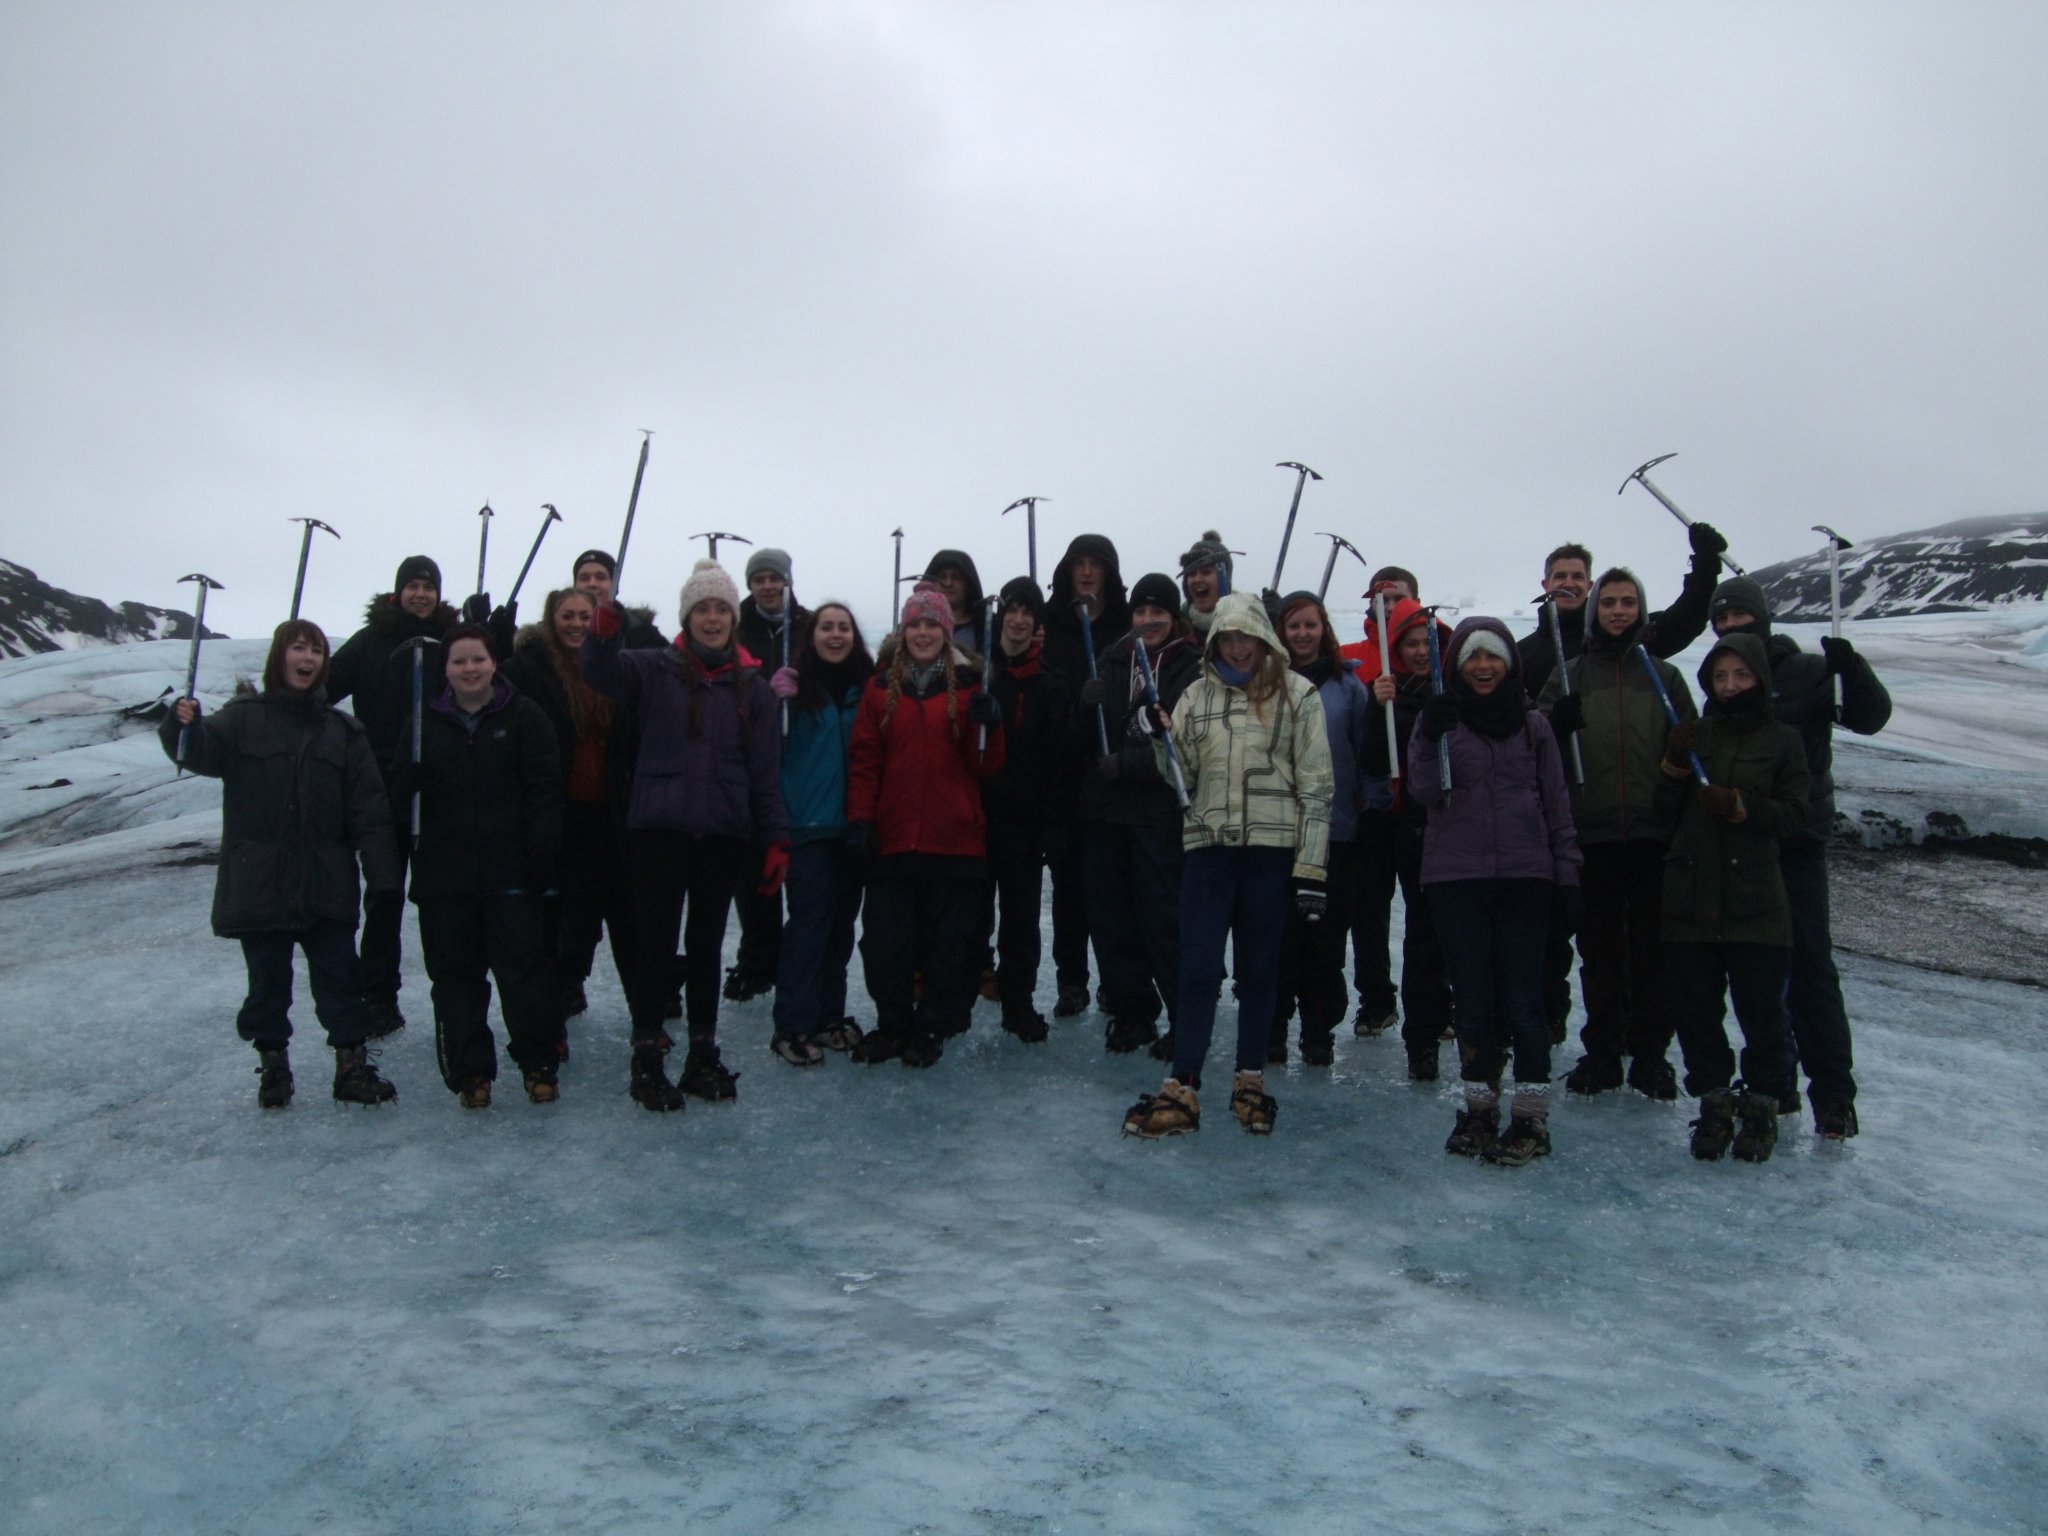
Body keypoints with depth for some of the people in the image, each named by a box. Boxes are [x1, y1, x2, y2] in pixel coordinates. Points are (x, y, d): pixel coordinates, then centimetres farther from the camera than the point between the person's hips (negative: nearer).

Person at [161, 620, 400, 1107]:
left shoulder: (343, 731, 7)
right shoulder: (243, 718, 2)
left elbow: (369, 810, 3)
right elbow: (205, 753, -18)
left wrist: (382, 874, -3)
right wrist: (183, 726, -40)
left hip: (327, 886, 1)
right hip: (259, 882, -1)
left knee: (340, 978, 3)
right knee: (268, 980, 9)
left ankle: (352, 1066, 12)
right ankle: (272, 1064, 23)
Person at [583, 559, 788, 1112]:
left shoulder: (752, 687, 6)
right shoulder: (656, 669, 2)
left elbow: (766, 770, 6)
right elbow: (600, 671, -16)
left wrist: (776, 840, 1)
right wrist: (604, 629, -37)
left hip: (724, 835, 2)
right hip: (658, 830, -2)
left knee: (707, 943, 12)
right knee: (656, 942, 1)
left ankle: (703, 1054, 23)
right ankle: (646, 1059, 10)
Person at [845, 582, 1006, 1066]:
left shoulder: (968, 686, 5)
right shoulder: (882, 687, 8)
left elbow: (985, 766, 3)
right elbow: (864, 759, 6)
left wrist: (987, 726, -14)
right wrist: (859, 819, -2)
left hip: (954, 839, -1)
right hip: (893, 838, 1)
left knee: (947, 939, 5)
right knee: (884, 938, 3)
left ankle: (932, 1027, 19)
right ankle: (892, 1025, 19)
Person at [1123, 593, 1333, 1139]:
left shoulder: (1296, 694, 0)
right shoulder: (1197, 695, 9)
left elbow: (1315, 785, -2)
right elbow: (1182, 777, 11)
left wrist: (1311, 868, -6)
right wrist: (1159, 735, -9)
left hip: (1271, 851, -2)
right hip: (1209, 847, 2)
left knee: (1258, 970, 8)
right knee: (1198, 969, -2)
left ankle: (1250, 1083, 21)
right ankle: (1181, 1092, 0)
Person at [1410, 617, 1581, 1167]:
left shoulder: (1532, 724, 8)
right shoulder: (1439, 718, 5)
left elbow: (1557, 802, 11)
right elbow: (1425, 791, -7)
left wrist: (1567, 871, 5)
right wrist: (1429, 740, -23)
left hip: (1524, 875, 0)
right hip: (1455, 877, 0)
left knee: (1523, 996, -4)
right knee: (1473, 996, 5)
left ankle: (1531, 1117, 2)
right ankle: (1480, 1106, 16)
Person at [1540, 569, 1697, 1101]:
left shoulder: (1664, 676, 10)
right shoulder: (1568, 676, 9)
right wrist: (1556, 724, -17)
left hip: (1653, 834, 0)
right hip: (1591, 833, 0)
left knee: (1653, 948, 2)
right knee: (1599, 949, 5)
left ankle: (1650, 1053, 11)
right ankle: (1602, 1051, 14)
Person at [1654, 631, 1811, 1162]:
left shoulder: (1782, 740, 4)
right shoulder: (1693, 735, 10)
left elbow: (1793, 816, -2)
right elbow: (1666, 811, 8)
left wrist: (1739, 806, -16)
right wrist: (1675, 768, -9)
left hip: (1756, 903, -2)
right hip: (1689, 898, 3)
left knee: (1761, 1009, -1)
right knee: (1695, 1008, 5)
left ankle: (1761, 1103, 16)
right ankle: (1714, 1102, 19)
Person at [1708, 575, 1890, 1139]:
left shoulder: (1807, 672, 1)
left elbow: (1870, 718, -10)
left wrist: (1852, 669, -25)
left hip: (1797, 844, -4)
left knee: (1809, 966, -8)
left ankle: (1833, 1093, -5)